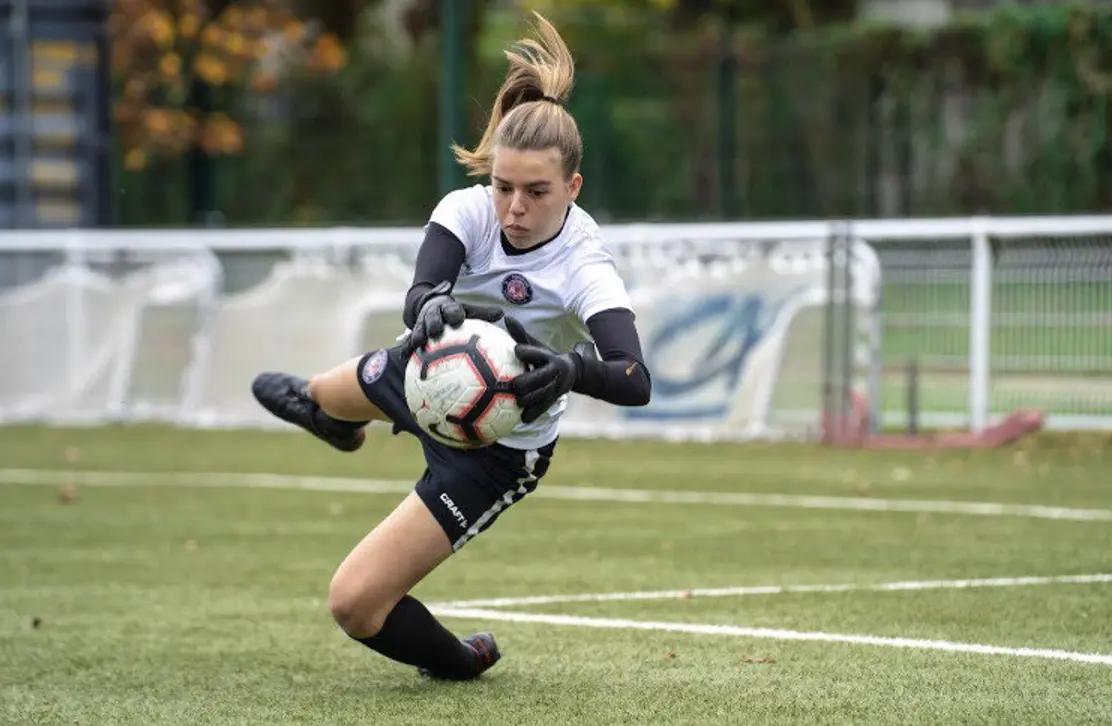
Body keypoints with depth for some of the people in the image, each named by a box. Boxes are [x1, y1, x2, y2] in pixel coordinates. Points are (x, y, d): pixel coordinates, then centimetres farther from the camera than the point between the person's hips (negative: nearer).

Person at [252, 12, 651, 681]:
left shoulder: (582, 267, -35)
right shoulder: (469, 210, -25)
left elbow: (635, 380, -46)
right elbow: (419, 299, -39)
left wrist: (571, 369, -67)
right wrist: (436, 307, -63)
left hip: (499, 450, -6)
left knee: (355, 603, -11)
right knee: (326, 395, 39)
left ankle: (461, 661, 21)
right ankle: (313, 405, 81)